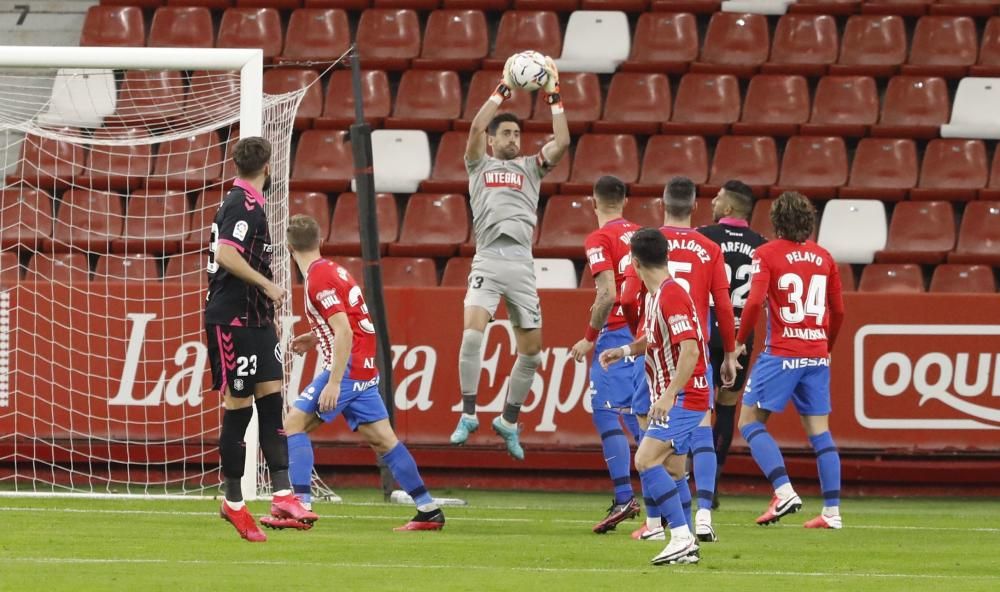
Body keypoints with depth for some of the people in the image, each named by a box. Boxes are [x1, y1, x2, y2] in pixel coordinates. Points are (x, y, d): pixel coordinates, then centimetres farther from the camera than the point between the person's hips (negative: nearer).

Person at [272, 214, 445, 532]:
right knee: (381, 438, 9)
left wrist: (334, 383, -25)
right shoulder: (331, 269, 14)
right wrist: (316, 338, 23)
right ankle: (429, 509, 9)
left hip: (347, 367, -9)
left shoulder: (319, 279, -14)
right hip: (365, 370, 9)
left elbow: (344, 333, -22)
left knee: (295, 422, -9)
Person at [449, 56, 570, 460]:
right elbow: (476, 128, -3)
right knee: (473, 331, -24)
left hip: (522, 263, 3)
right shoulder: (479, 165, 15)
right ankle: (468, 414, -15)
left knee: (531, 348, 2)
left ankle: (509, 421, 19)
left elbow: (562, 144, 7)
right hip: (488, 258, -3)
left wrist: (553, 96, 5)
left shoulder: (530, 168, 21)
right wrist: (503, 88, -1)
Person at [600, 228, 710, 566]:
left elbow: (690, 349, -26)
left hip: (683, 398, -10)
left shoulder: (671, 296, -18)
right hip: (675, 397, 10)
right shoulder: (653, 296, 11)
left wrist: (668, 395, -30)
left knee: (645, 460, -19)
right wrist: (625, 351, 17)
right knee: (672, 471, 11)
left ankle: (681, 536, -21)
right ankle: (686, 547, 15)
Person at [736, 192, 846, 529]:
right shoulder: (823, 257, 10)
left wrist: (740, 341, -1)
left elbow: (754, 302, -15)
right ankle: (832, 511, 3)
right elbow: (838, 311, 14)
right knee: (819, 432, 7)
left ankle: (784, 492, -13)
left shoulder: (767, 254, -5)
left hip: (781, 355, -5)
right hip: (817, 356, 5)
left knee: (750, 422, 3)